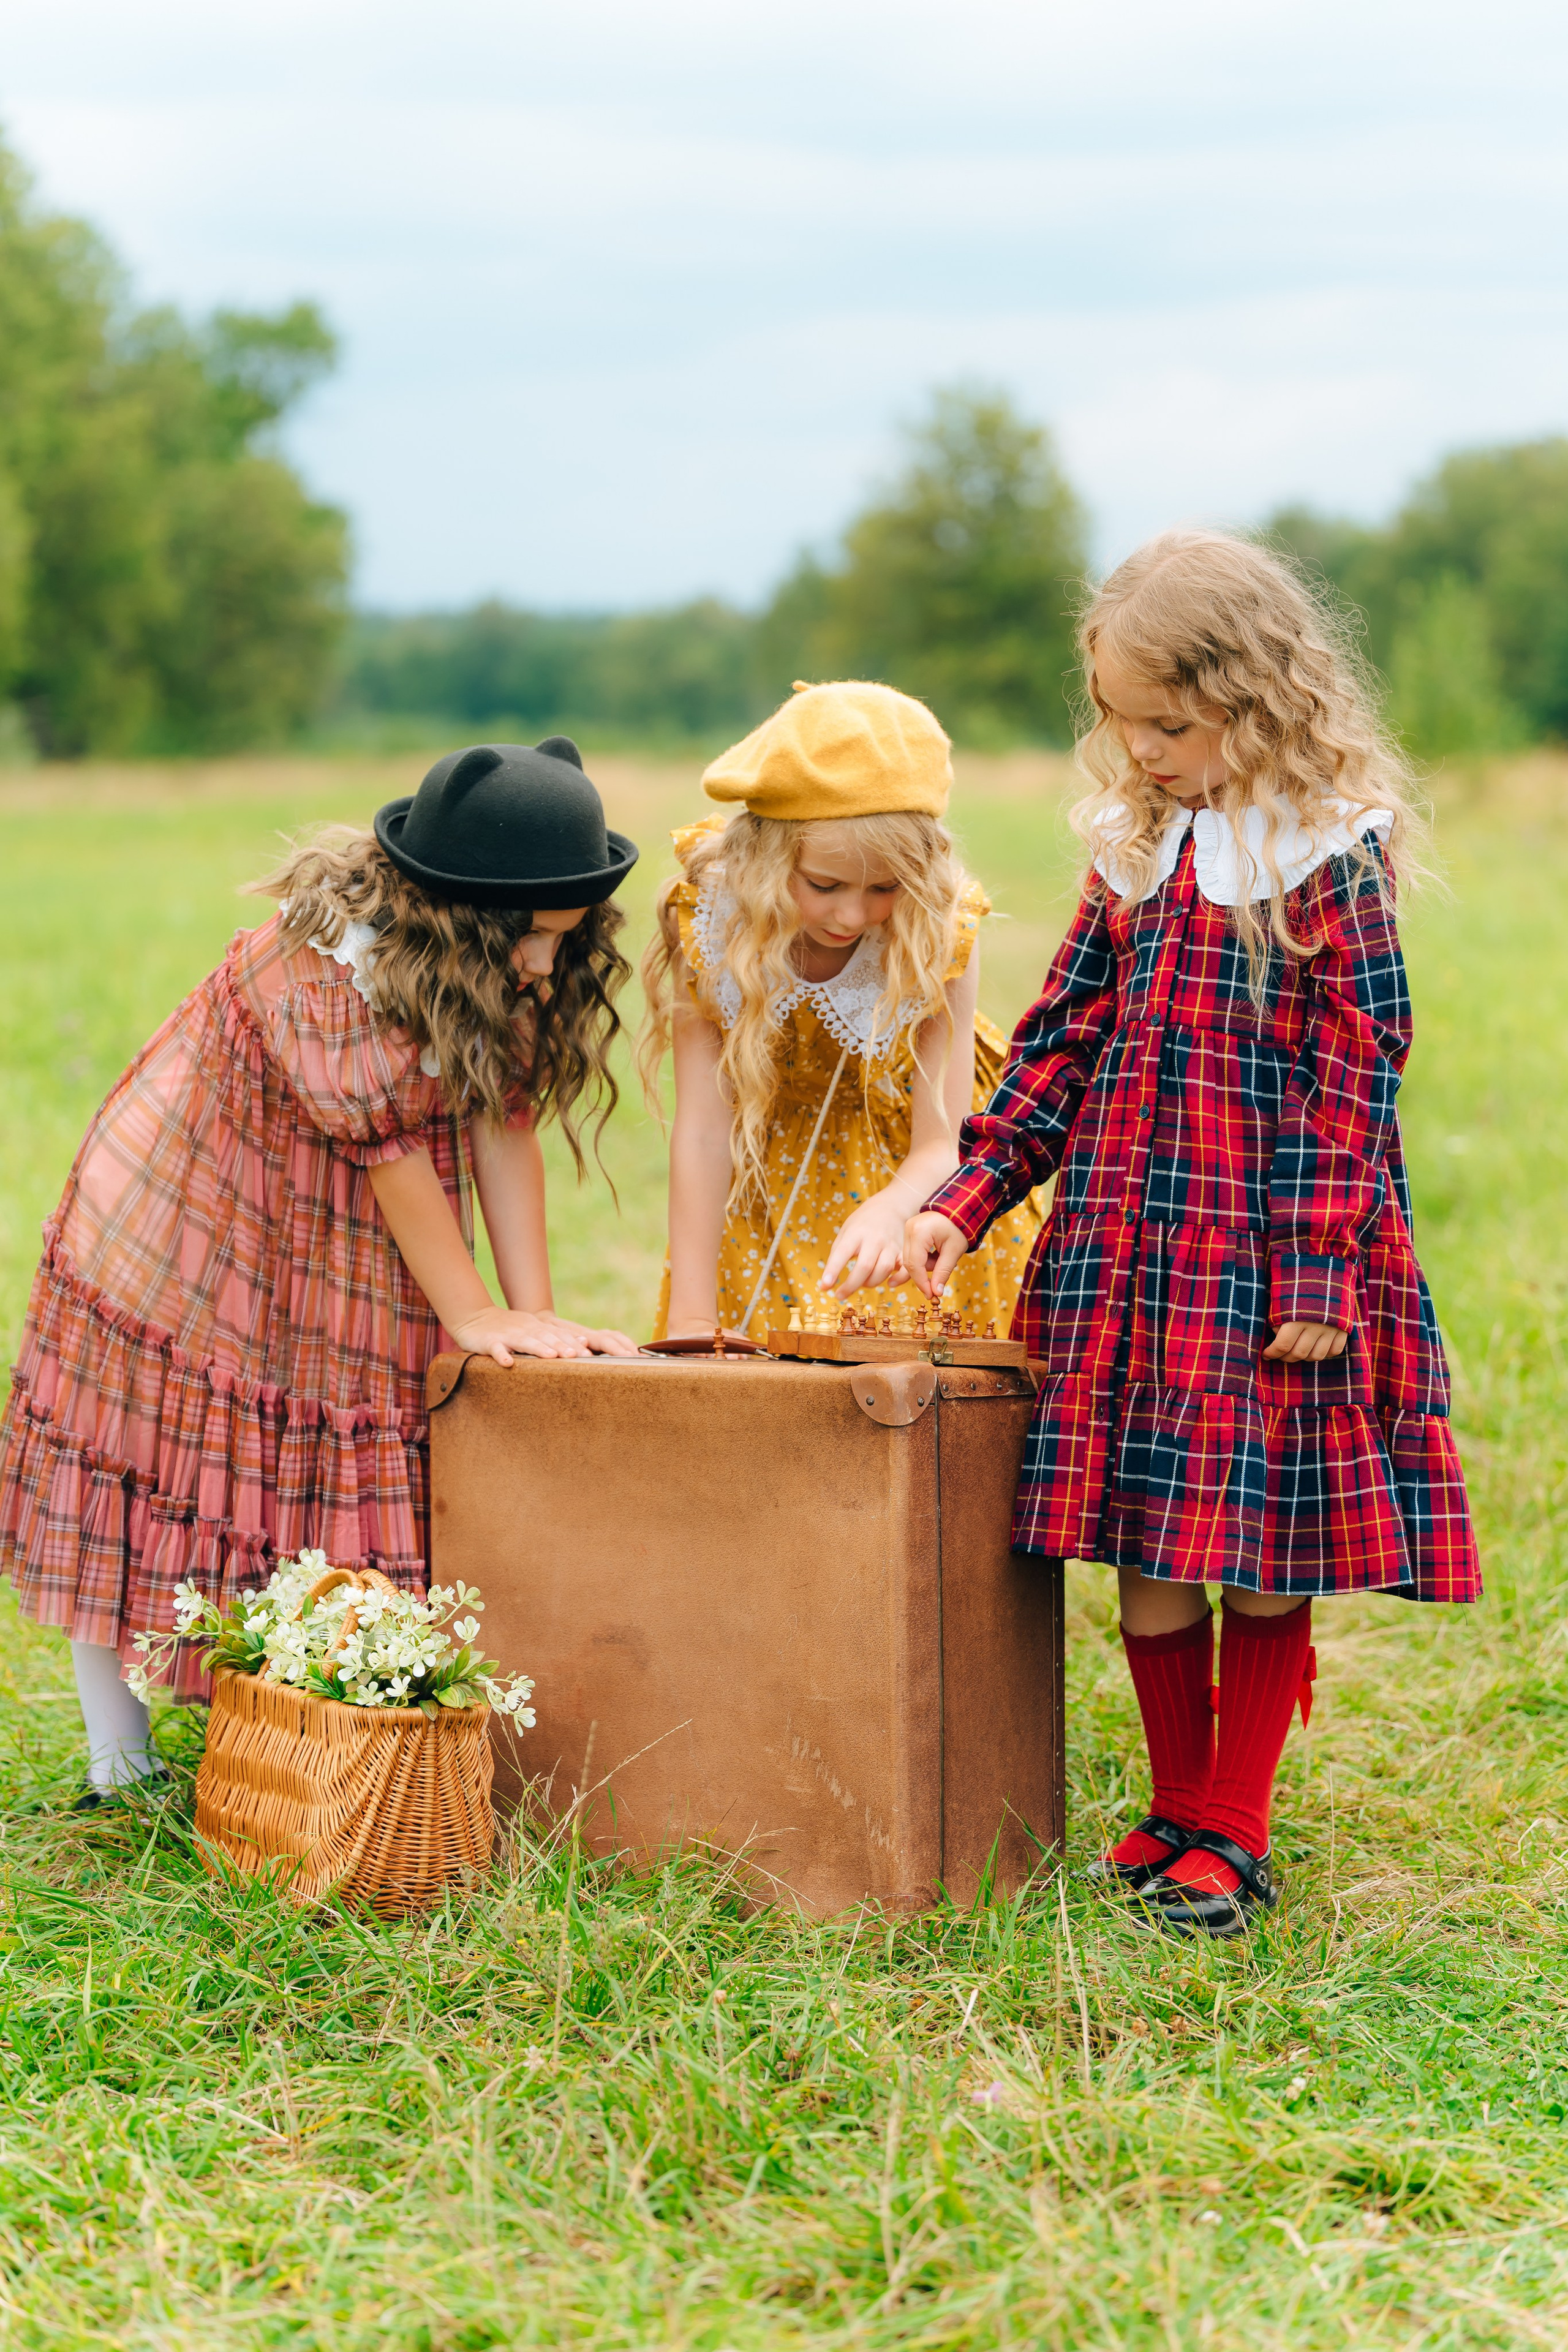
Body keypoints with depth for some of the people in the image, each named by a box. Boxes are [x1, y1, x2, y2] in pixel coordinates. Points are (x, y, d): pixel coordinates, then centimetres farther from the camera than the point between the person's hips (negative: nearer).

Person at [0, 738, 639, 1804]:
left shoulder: (513, 971, -9)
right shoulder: (326, 958, -31)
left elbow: (504, 1124, -9)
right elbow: (388, 1146, -27)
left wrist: (537, 1314, -15)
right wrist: (474, 1315, -21)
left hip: (351, 1265, 6)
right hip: (180, 1228, -6)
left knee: (335, 1494, 4)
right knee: (144, 1485, -1)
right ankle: (121, 1765, 9)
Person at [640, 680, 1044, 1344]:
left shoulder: (941, 934, -27)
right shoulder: (710, 920, -27)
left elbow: (940, 1146, -26)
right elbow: (701, 1129, -24)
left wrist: (888, 1211, -50)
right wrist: (691, 1323, -27)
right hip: (768, 1182, 0)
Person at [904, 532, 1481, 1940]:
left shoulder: (1331, 859, -7)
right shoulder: (1134, 849, 10)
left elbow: (1351, 1083, -9)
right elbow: (1065, 1043, 14)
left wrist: (1318, 1280, -14)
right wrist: (969, 1198, 5)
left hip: (1269, 1256, -5)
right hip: (1127, 1249, 5)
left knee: (1267, 1555, 2)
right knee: (1147, 1558, 7)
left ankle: (1232, 1832, 14)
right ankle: (1175, 1814, 22)